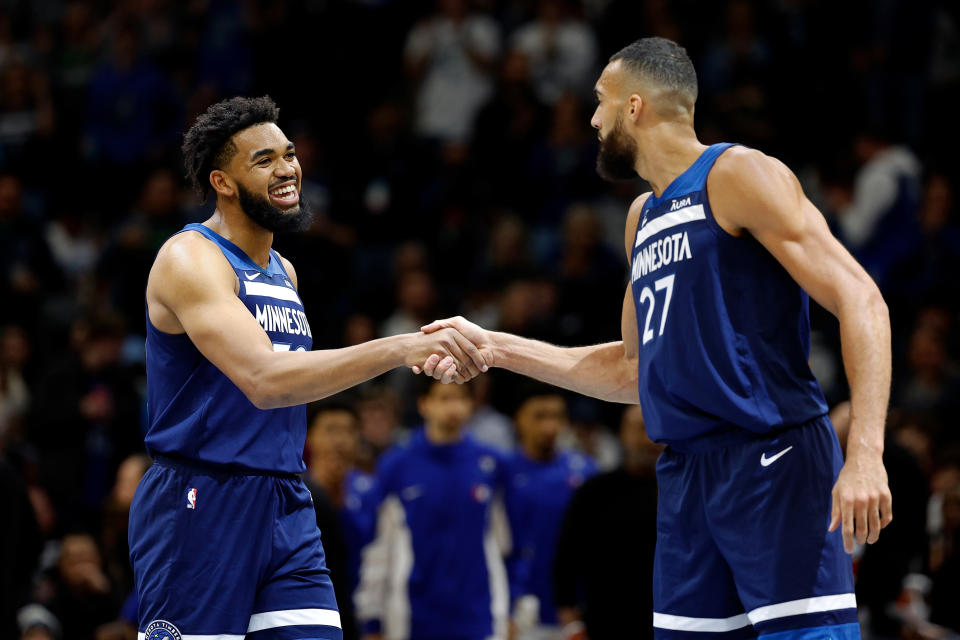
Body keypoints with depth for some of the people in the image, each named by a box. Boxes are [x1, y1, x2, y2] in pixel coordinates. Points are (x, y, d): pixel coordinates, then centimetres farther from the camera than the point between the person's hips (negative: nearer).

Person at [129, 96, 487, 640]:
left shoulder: (285, 273, 17)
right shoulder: (190, 259, -12)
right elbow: (264, 380, -27)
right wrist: (399, 349, -31)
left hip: (286, 509, 8)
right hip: (201, 507, -8)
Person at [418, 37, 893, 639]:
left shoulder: (737, 176, -6)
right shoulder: (643, 216, 22)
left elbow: (861, 301, -13)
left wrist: (866, 452, -24)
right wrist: (497, 348, 24)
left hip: (773, 457, -8)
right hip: (686, 474, 8)